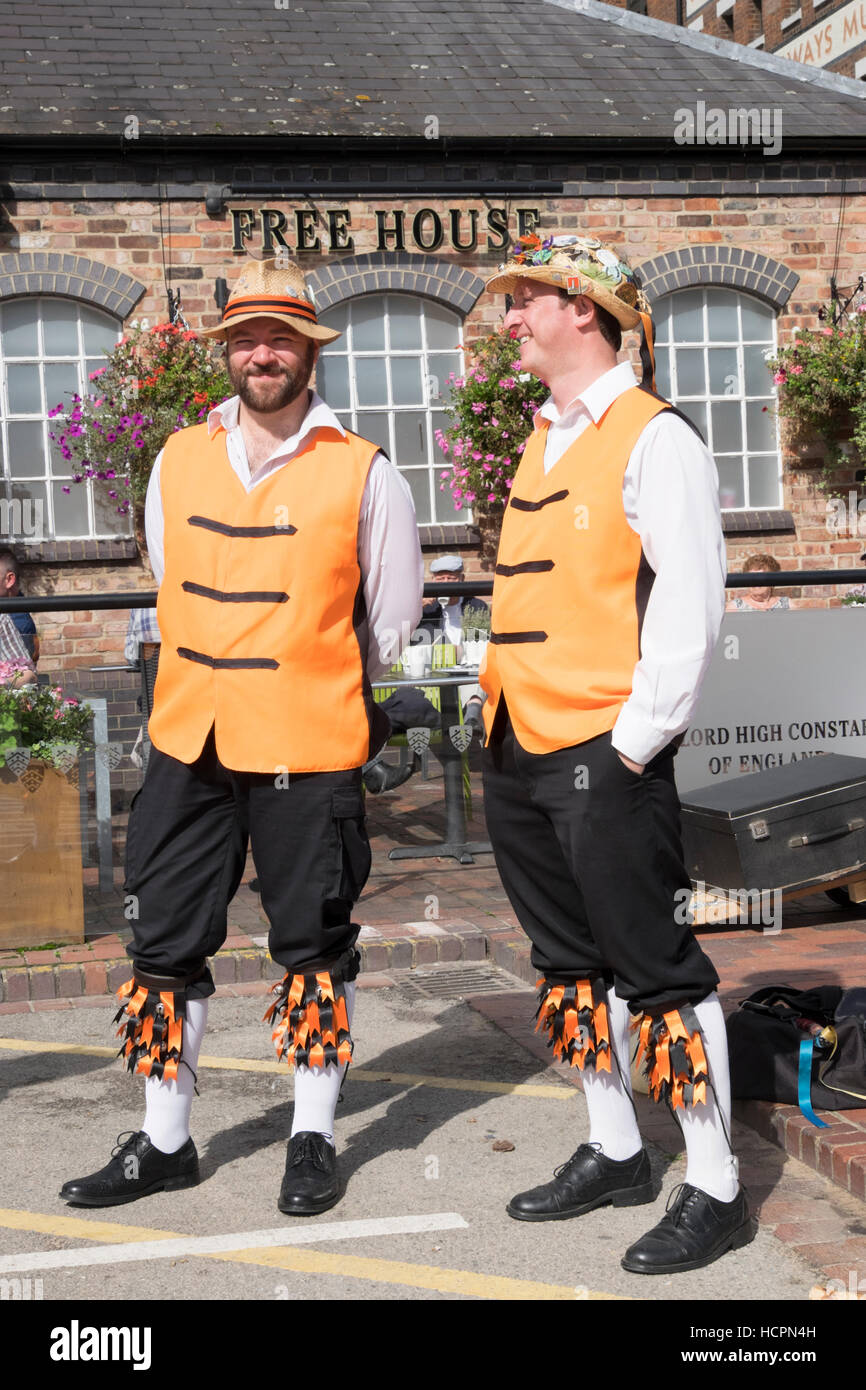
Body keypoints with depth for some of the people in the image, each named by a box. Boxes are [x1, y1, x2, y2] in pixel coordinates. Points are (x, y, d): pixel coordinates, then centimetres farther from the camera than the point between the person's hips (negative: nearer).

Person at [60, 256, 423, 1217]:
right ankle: (163, 1144, 22)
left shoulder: (363, 473, -3)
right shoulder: (177, 461, 8)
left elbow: (391, 617, 6)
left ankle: (313, 1140, 22)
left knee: (314, 945, 7)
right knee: (166, 944, 8)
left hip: (309, 747, -3)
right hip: (189, 740, 4)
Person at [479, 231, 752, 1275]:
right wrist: (500, 719, 15)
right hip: (517, 755, 9)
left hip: (604, 757, -9)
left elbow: (689, 602, -15)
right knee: (571, 962, 16)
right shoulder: (542, 444, 17)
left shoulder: (653, 441, -9)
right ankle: (613, 1154, 30)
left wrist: (636, 739, -16)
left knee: (654, 968, -3)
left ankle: (714, 1191, 9)